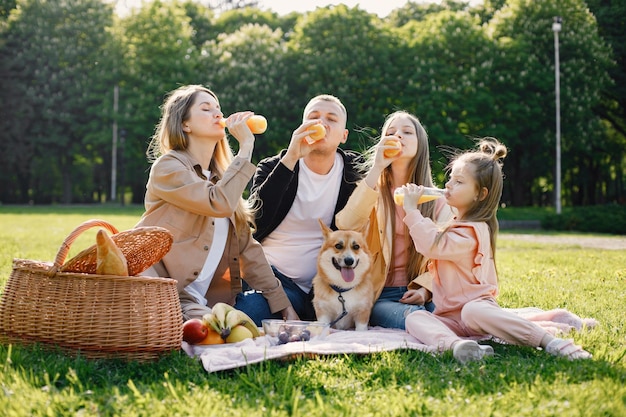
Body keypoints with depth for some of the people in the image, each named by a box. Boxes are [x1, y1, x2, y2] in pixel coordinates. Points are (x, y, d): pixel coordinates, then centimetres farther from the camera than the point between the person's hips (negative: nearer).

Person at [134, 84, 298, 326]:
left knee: (265, 305, -14)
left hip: (208, 301, 8)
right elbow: (220, 203, -22)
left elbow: (247, 246, 9)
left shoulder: (222, 176, 17)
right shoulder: (168, 166, -5)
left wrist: (281, 302, 1)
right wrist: (246, 146, -13)